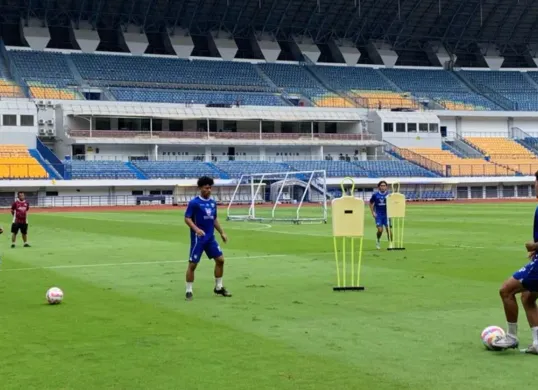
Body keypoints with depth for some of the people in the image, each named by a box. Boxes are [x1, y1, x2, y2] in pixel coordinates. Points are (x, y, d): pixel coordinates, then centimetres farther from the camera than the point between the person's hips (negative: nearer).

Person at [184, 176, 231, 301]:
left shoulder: (213, 202, 9)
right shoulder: (194, 203, -11)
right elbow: (187, 218, -14)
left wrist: (222, 232, 17)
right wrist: (196, 229, -28)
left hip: (210, 238, 6)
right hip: (198, 238, -6)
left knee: (220, 260, 5)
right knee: (192, 264, -3)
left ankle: (218, 287, 19)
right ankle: (189, 291, 7)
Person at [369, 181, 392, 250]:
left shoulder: (388, 195, -3)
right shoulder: (375, 195, -1)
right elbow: (371, 203, 12)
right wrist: (373, 212, 3)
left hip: (387, 214, 0)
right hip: (378, 215, 0)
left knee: (388, 229, -6)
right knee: (380, 230, -10)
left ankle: (390, 244, 7)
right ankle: (378, 240, 20)